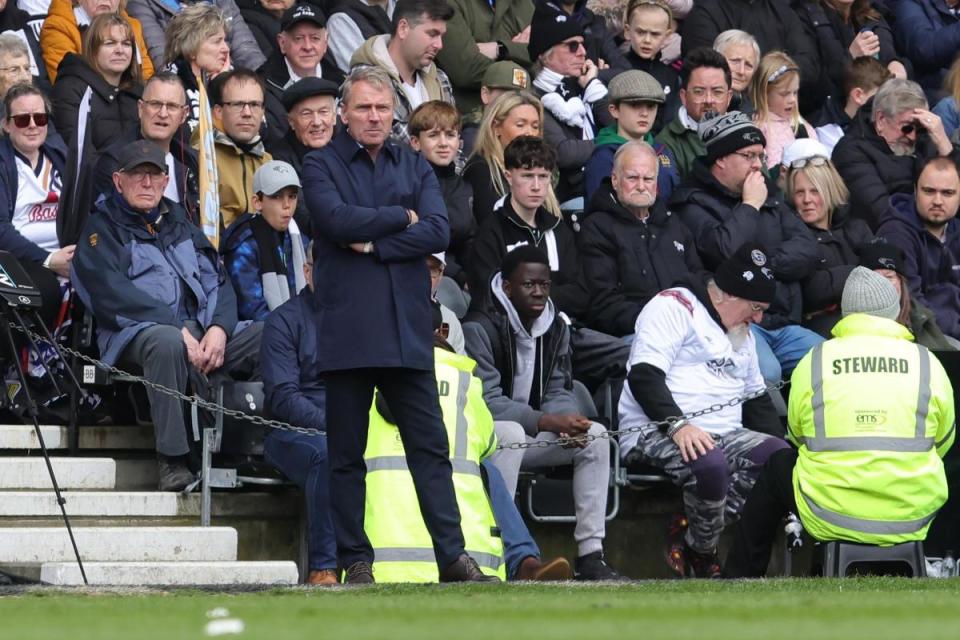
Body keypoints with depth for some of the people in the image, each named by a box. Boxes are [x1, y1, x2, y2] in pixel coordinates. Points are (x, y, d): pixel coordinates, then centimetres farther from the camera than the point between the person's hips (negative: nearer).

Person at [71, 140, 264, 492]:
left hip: (203, 331, 6)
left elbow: (218, 282, 17)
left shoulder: (180, 225, 26)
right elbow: (112, 294, -8)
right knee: (167, 342, -41)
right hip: (137, 331, -6)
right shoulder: (102, 229, 8)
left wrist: (219, 328, -6)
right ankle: (172, 460, -37)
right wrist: (179, 329, -19)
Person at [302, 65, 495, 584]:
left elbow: (438, 231, 0)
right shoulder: (321, 166, 5)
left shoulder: (415, 168, 15)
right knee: (346, 453, 1)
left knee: (430, 446, -1)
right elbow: (338, 219, -14)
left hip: (407, 328, 3)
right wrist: (402, 217, -3)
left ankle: (453, 554, -3)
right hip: (347, 326, -3)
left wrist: (373, 244, -8)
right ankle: (355, 558, 6)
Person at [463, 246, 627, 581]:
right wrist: (547, 422, -31)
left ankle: (590, 556, -15)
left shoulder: (556, 328, 6)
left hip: (530, 435, 7)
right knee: (512, 433, -38)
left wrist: (567, 421, -22)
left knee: (595, 435, -11)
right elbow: (486, 400, -24)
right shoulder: (480, 328, -18)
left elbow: (557, 391, 4)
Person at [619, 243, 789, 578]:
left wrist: (781, 443, 15)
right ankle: (701, 553, -14)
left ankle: (690, 532, -15)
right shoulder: (674, 306, -3)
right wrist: (677, 425, -28)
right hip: (654, 433, -8)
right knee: (709, 464, -39)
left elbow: (757, 399, 32)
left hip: (723, 436, 8)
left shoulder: (743, 334, 26)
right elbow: (644, 375, -15)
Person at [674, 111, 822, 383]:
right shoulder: (694, 203, 2)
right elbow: (724, 251, -17)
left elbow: (808, 251, 12)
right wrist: (749, 205, -2)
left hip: (785, 325, 7)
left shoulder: (770, 198, 24)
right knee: (766, 372, -37)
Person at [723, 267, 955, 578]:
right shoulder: (929, 364, 0)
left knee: (777, 466, 29)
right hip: (912, 522, 1)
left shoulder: (813, 363, 0)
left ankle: (738, 578, 36)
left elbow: (798, 437, 13)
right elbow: (942, 443, 12)